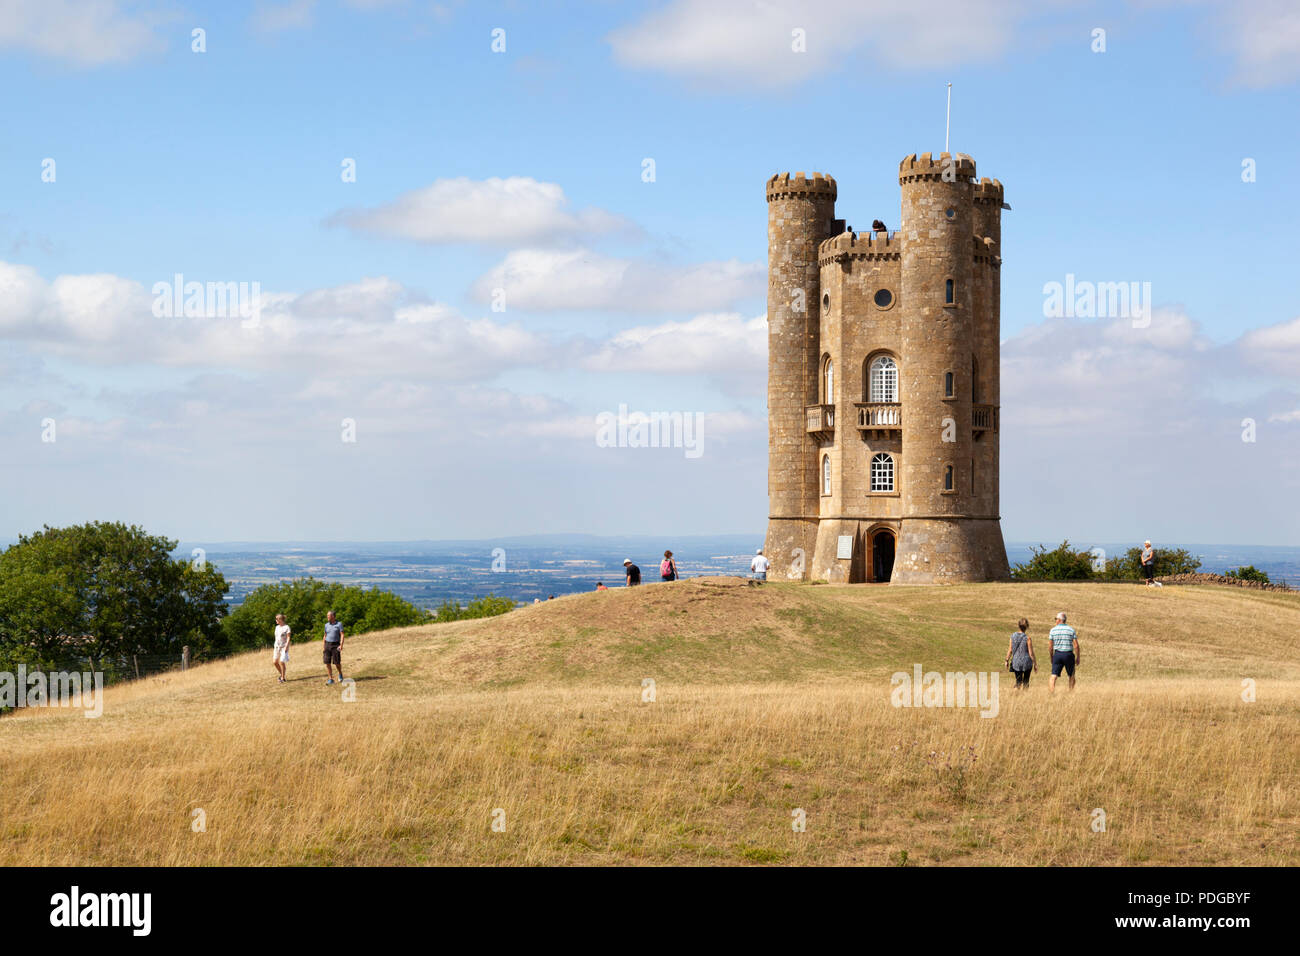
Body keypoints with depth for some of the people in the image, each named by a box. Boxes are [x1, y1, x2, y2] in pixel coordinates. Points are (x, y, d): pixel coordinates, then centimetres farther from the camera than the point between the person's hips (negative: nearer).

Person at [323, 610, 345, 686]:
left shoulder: (339, 624, -4)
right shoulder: (326, 625, 9)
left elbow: (342, 635, -8)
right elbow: (325, 636, 15)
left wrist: (341, 645, -19)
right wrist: (324, 647, 11)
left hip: (336, 645, -4)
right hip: (328, 644, 4)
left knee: (337, 662, -6)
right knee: (327, 662, -6)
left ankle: (340, 674, 24)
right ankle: (331, 679, 0)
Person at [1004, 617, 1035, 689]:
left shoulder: (1013, 636, -4)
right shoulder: (1027, 638, -13)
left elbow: (1010, 650, 0)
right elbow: (1031, 653, -10)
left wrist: (1007, 660, 13)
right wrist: (1035, 663, 1)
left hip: (1016, 662, 2)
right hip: (1026, 662, -2)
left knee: (1018, 681, 11)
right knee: (1026, 681, 14)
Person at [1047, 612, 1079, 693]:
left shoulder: (1053, 630, 0)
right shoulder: (1071, 630, -1)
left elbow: (1051, 646, 2)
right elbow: (1076, 645, -5)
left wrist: (1051, 657, 14)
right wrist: (1078, 658, 3)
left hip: (1057, 654, 0)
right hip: (1068, 655, 0)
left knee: (1053, 676, -2)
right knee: (1071, 675, 19)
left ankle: (1051, 692, -17)